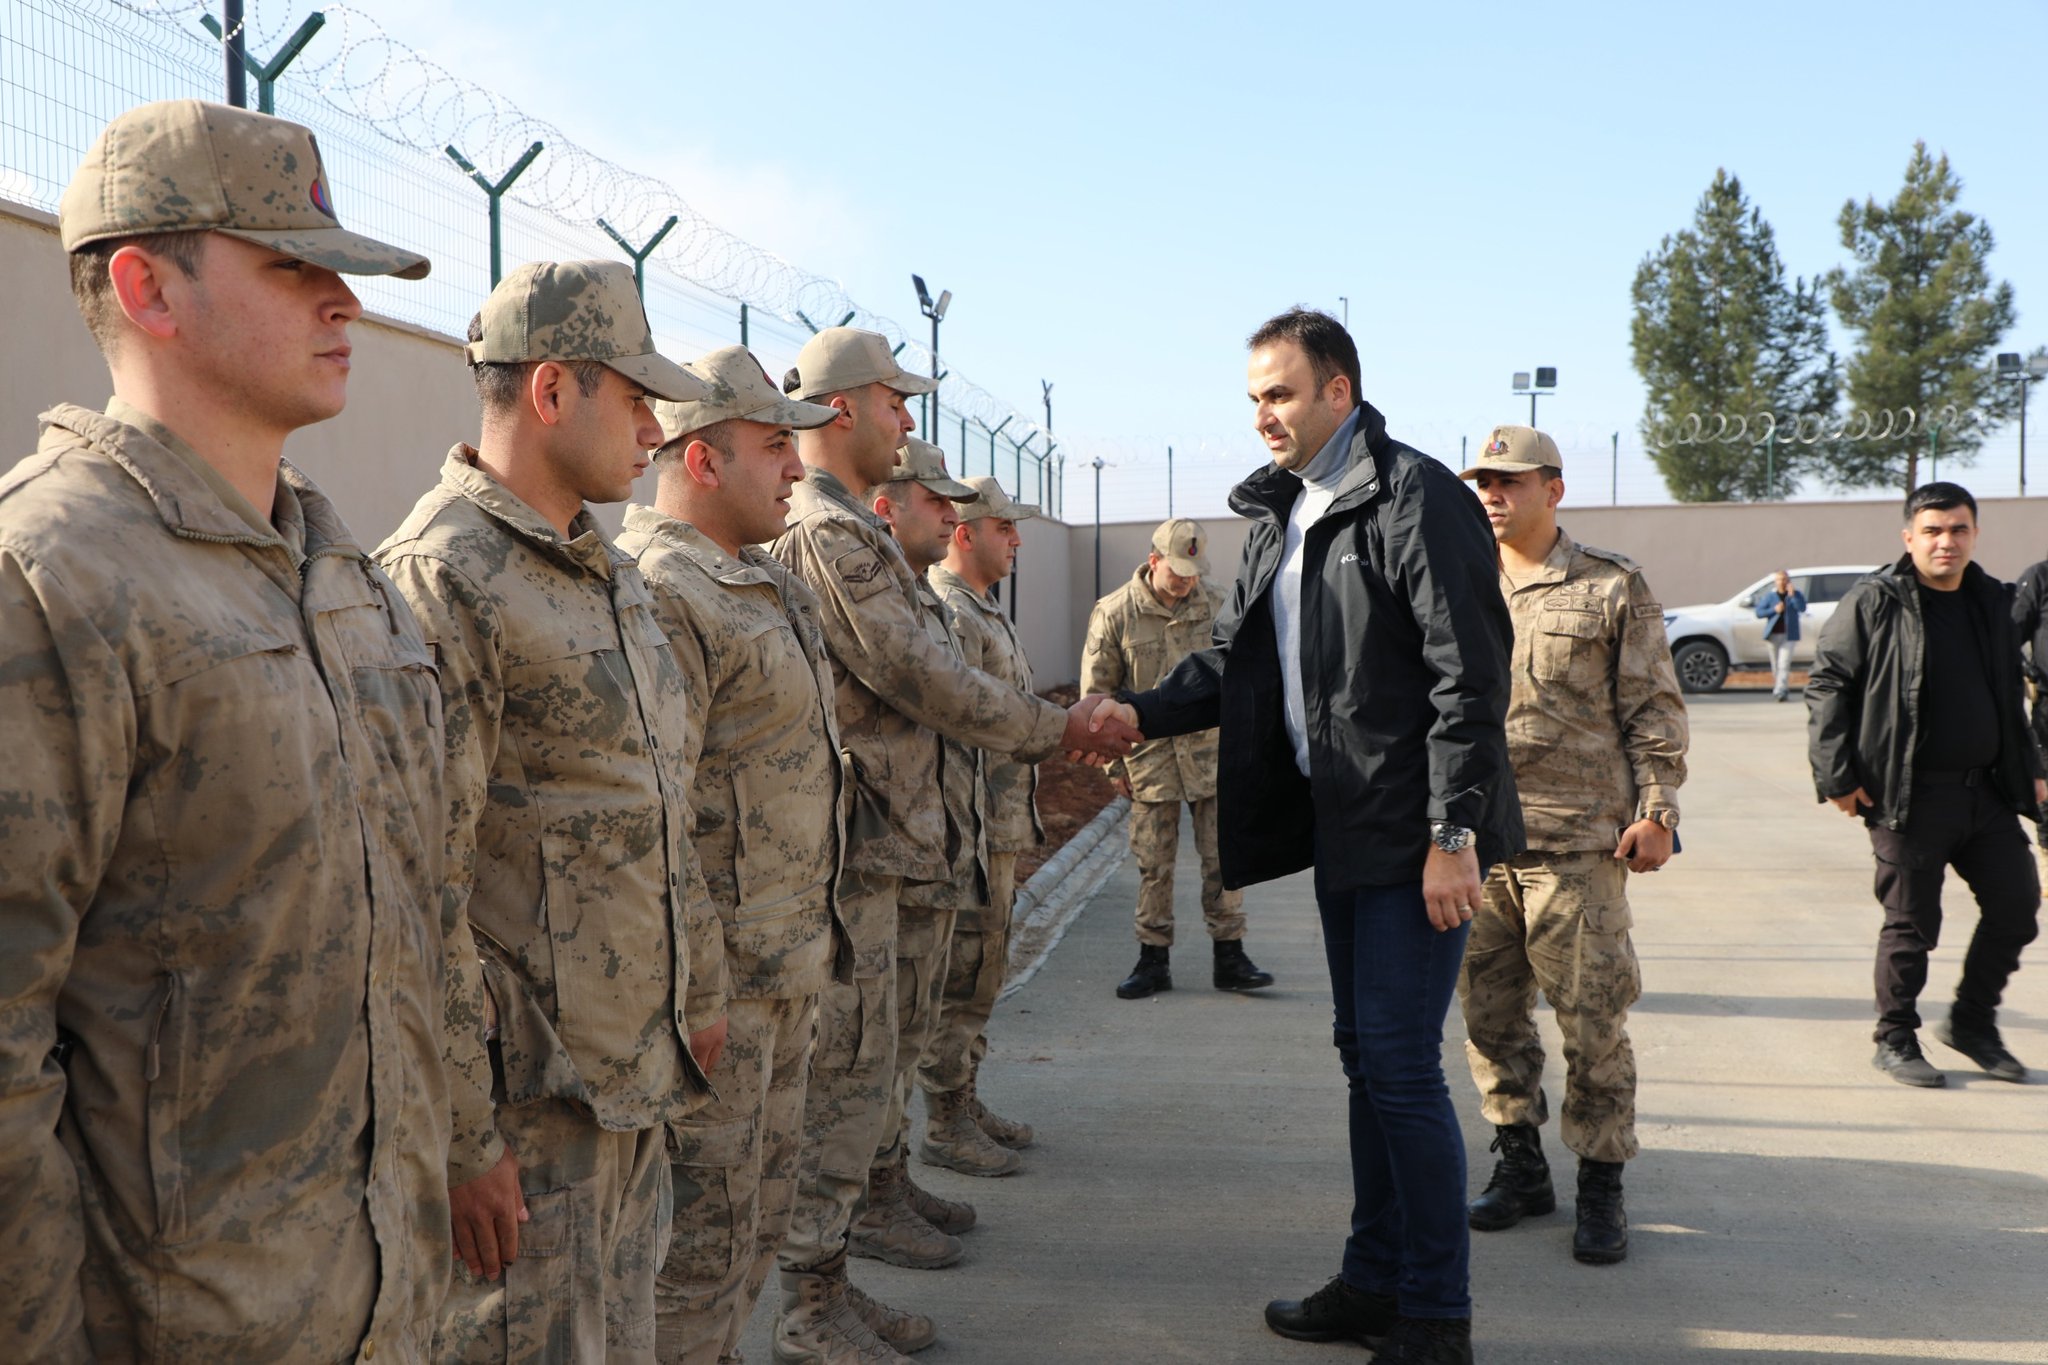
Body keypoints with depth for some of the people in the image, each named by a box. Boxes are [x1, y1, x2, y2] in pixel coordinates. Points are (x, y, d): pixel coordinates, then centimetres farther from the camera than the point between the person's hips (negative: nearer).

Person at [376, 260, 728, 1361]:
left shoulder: (614, 578, 13)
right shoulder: (438, 581, -17)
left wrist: (700, 986, 21)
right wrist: (462, 1133, -20)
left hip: (638, 1077, 9)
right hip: (528, 1102, -9)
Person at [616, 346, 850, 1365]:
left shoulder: (766, 586, 14)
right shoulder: (661, 594, -19)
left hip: (787, 962, 10)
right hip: (717, 975, -10)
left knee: (760, 1206, 20)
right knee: (703, 1229, 2)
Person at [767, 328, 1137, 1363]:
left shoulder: (839, 526, 18)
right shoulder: (827, 531, -16)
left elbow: (907, 682, 17)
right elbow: (919, 678, -18)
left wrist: (1049, 732, 13)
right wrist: (1059, 728, -7)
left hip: (858, 841, 10)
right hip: (847, 848, -10)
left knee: (848, 1077, 16)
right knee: (844, 1081, -2)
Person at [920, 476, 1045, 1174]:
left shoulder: (983, 610, 18)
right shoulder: (946, 613, -16)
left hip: (1001, 825, 10)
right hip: (972, 831, -10)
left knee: (980, 977, 16)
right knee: (960, 982, -3)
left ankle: (966, 1104, 27)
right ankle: (946, 1127, 6)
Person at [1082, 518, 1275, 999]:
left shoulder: (1215, 607, 3)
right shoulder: (1114, 613, -4)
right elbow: (1097, 692, 0)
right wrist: (1112, 761, -1)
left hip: (1211, 750, 2)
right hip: (1149, 754, -1)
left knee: (1223, 857, 3)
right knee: (1153, 863, 4)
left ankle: (1229, 958, 13)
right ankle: (1153, 959, 15)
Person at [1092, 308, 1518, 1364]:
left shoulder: (1416, 499, -13)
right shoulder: (1278, 515, 13)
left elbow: (1469, 679, -17)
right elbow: (1236, 654, 14)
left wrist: (1452, 835, -20)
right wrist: (1145, 712, -3)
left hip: (1413, 835, -8)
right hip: (1340, 829, 9)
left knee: (1402, 1067, -4)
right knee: (1365, 1055, 15)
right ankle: (1376, 1279, 29)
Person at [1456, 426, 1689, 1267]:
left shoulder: (1612, 588, 2)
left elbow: (1655, 709, 2)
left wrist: (1656, 811, -5)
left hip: (1577, 841, -4)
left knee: (1591, 1018, 0)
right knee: (1489, 1011, 9)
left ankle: (1601, 1187, 13)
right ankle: (1520, 1166, 24)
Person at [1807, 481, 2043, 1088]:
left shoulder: (1993, 602, 12)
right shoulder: (1873, 603, -7)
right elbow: (1826, 685, -7)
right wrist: (1836, 776, -13)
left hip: (1988, 790, 6)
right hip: (1910, 798, -6)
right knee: (1911, 924, 2)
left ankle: (1972, 1021, 28)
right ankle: (1895, 1040, 19)